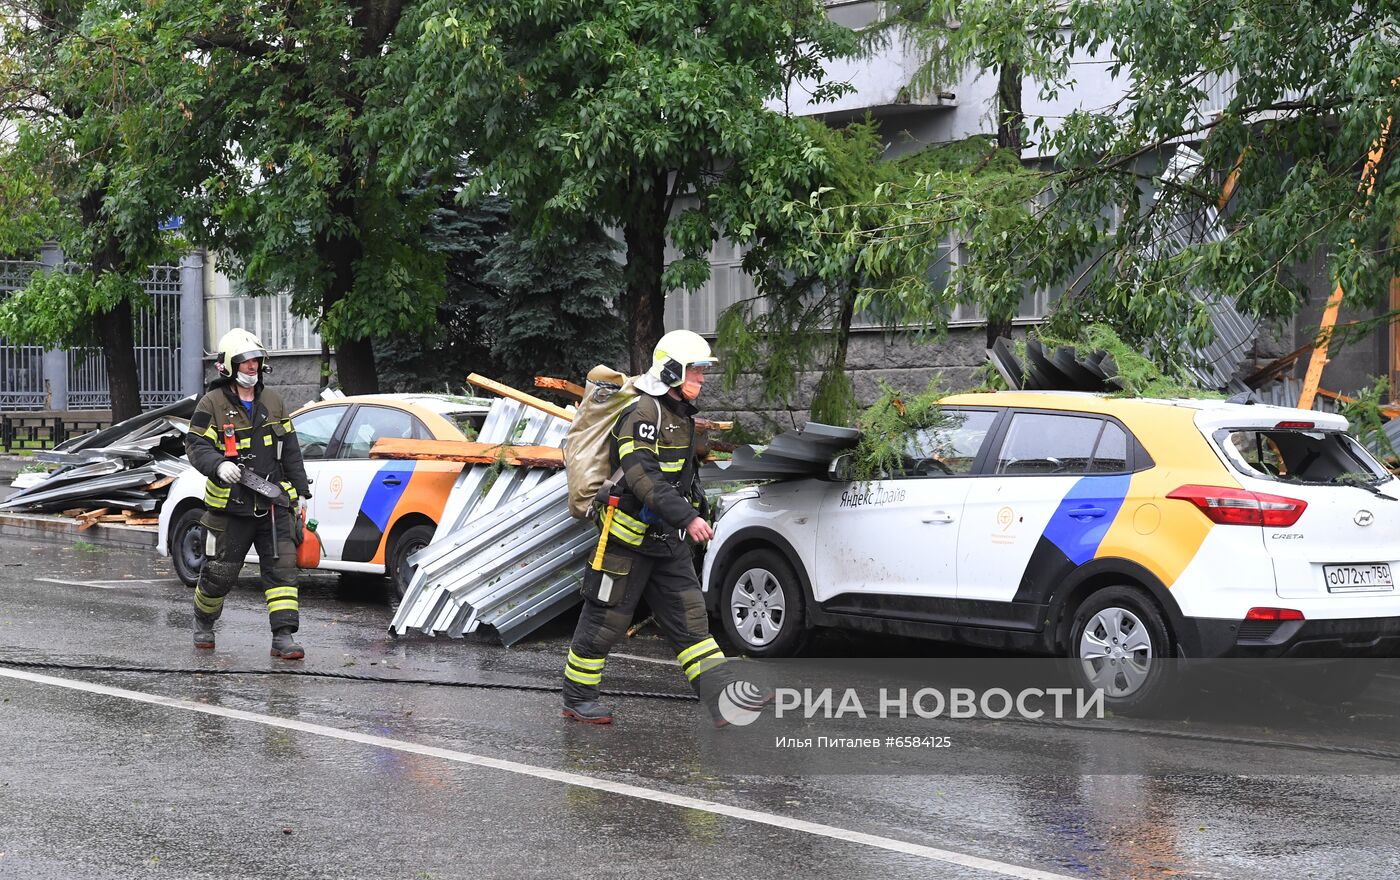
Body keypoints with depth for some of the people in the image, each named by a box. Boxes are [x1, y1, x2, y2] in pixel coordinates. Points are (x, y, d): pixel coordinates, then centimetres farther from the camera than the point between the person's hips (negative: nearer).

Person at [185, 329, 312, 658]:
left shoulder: (272, 402, 12)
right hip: (231, 507, -4)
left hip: (273, 504, 4)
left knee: (282, 567, -6)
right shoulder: (212, 405, -4)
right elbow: (196, 445, -9)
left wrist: (300, 490, 15)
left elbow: (290, 449, 18)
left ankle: (283, 636, -7)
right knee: (219, 572, 5)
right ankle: (203, 622, 32)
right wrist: (219, 466, -30)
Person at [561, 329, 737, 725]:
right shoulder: (643, 414, -18)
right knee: (606, 618, 2)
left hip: (666, 541, 9)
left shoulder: (681, 416, 14)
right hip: (628, 537, -9)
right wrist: (687, 517, -36)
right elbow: (643, 476, -30)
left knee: (689, 618, 1)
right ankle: (577, 698, 15)